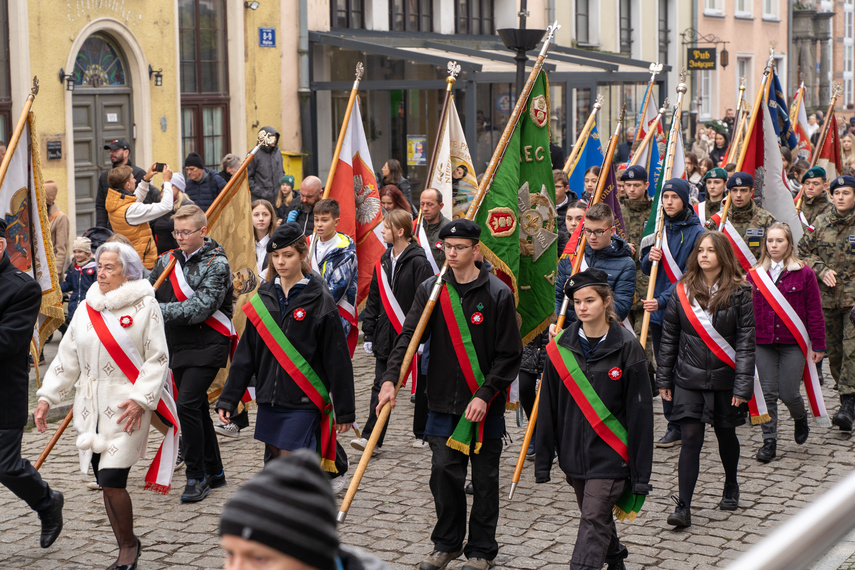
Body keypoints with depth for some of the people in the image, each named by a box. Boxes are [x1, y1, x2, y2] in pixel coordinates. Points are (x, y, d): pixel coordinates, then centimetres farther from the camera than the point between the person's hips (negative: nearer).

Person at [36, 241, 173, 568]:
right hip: (91, 407, 6)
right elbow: (67, 358, 15)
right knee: (106, 483, 7)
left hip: (127, 409, -5)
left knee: (112, 482, -12)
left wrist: (140, 399, -15)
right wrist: (47, 397, 9)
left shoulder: (145, 306, -4)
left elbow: (157, 359, -6)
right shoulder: (86, 309, 11)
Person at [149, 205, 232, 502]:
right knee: (197, 409, 14)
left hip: (206, 345, -7)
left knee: (187, 404, -17)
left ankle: (197, 476, -5)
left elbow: (200, 309, -22)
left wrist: (157, 310, -24)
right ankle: (214, 472, 27)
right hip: (178, 346, 7)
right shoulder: (168, 260, 8)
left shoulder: (216, 264, -12)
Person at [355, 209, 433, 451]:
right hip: (386, 336, 6)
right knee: (381, 386, 2)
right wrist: (369, 334, 10)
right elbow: (374, 300, 14)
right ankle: (371, 436, 0)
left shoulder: (418, 262, -11)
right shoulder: (383, 261, 11)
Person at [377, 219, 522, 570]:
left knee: (484, 479, 6)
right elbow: (409, 337, -1)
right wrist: (391, 378, -16)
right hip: (443, 403, 3)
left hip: (485, 406, -2)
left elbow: (509, 355, -7)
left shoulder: (497, 293, -7)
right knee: (444, 472, 4)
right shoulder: (431, 290, 4)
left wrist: (485, 396, -15)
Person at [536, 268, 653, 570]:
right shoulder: (561, 347, 1)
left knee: (593, 521, -10)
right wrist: (543, 460, 5)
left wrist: (641, 472, -10)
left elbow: (640, 410, -8)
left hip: (609, 454, -4)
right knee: (596, 517, 18)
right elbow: (548, 406, 6)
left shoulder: (626, 347, -9)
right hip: (574, 453, 4)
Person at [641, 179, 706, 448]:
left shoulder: (696, 233, -9)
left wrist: (663, 300, -23)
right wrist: (650, 259, -7)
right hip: (657, 313, 6)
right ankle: (674, 423, 18)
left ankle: (681, 428, 7)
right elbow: (646, 269, 16)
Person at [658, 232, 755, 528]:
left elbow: (746, 342, -7)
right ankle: (683, 507, -7)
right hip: (688, 380, 1)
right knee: (691, 438, -7)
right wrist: (663, 379, 6)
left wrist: (743, 386, -11)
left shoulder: (739, 293, -5)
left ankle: (731, 487, 42)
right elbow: (669, 338, 7)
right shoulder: (682, 291, 1)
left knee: (726, 435, 16)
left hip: (724, 380, 0)